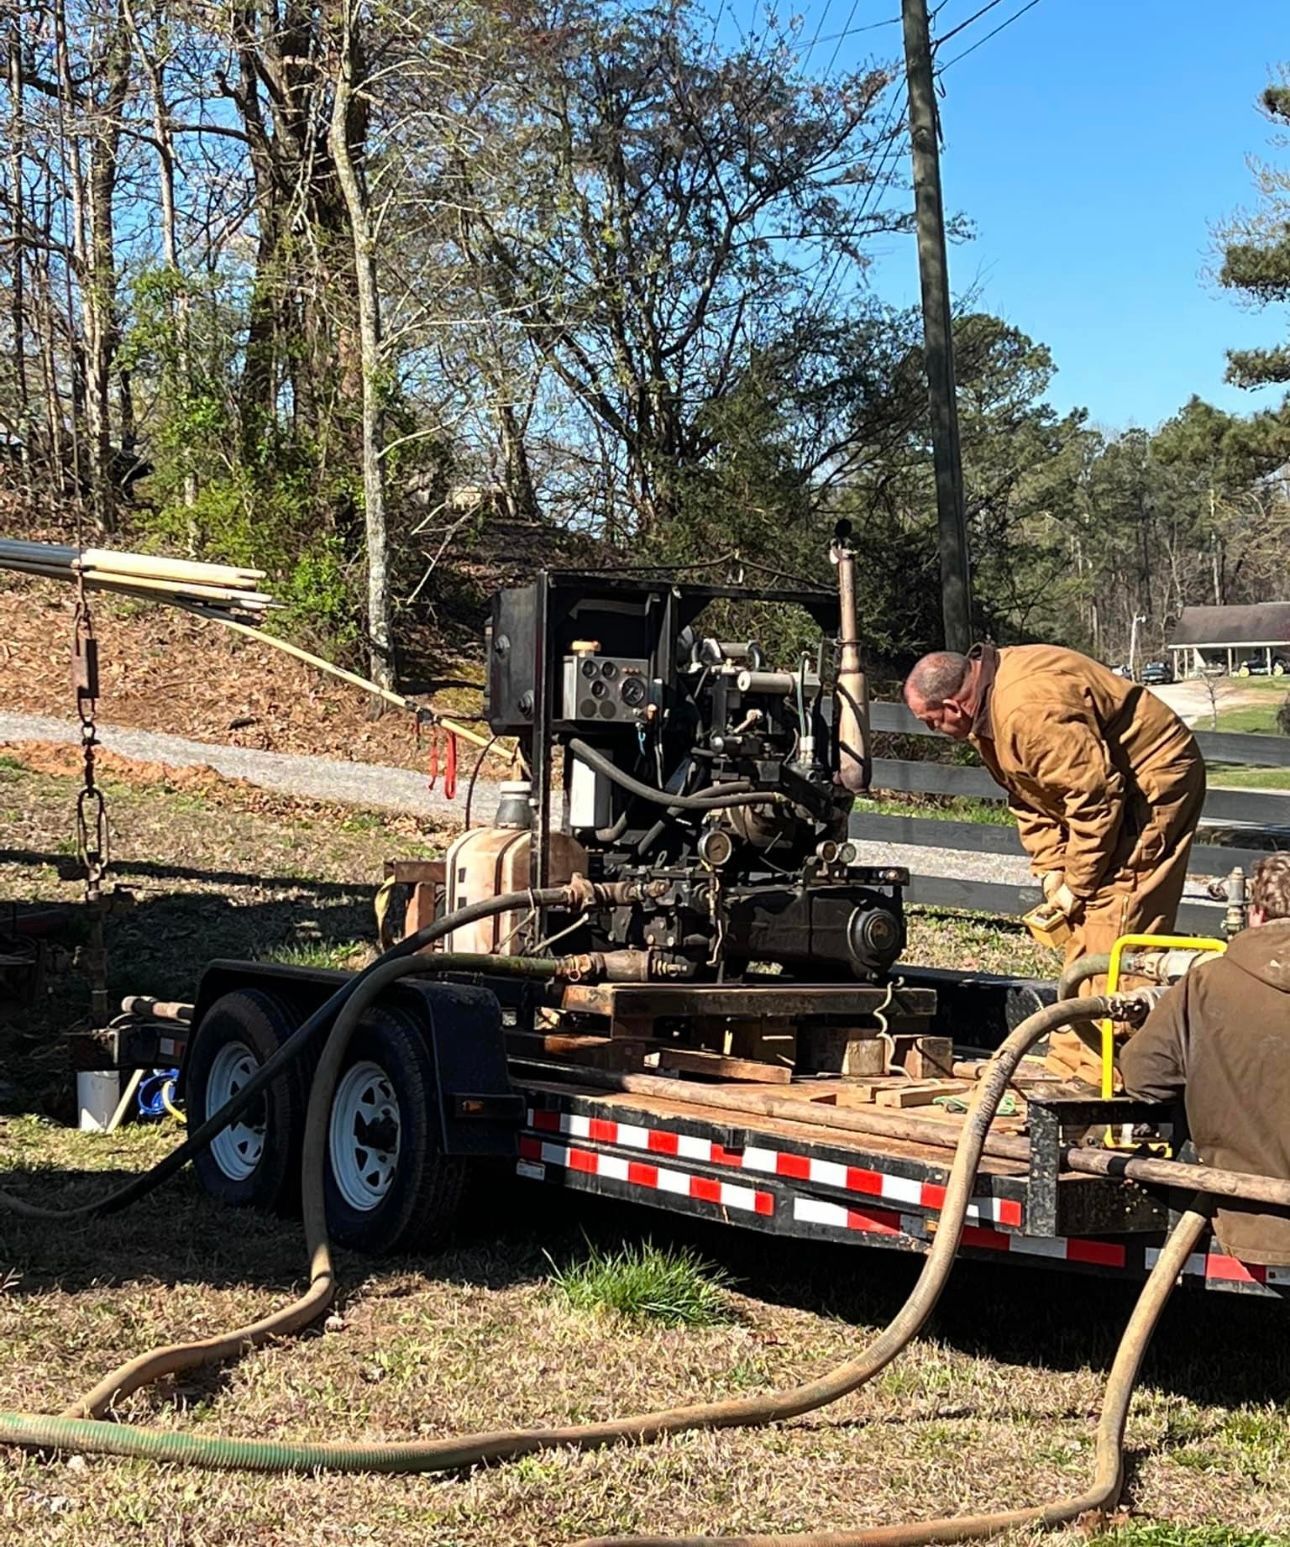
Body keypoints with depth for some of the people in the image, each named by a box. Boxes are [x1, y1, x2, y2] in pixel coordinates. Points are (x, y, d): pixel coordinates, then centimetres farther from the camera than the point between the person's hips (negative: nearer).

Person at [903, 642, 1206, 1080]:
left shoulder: (1031, 711, -31)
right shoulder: (987, 705, 1)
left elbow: (1097, 795, -29)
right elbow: (1029, 796, 10)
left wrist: (1077, 884, -19)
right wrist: (1051, 871, 0)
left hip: (1155, 780, -11)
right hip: (1107, 788, 11)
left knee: (1114, 917, -15)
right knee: (1082, 926, 13)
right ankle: (1074, 1052, 21)